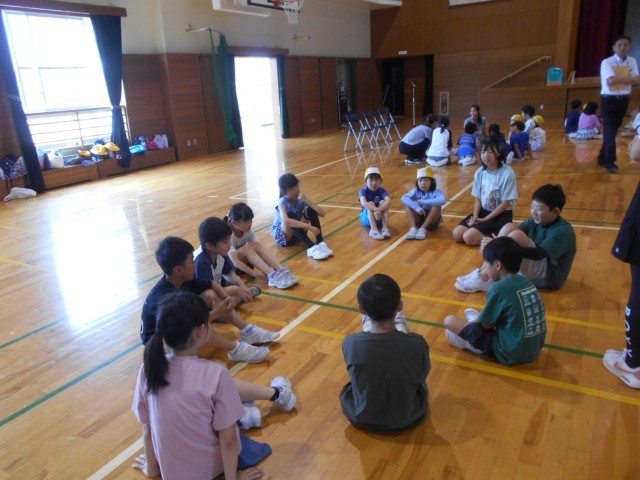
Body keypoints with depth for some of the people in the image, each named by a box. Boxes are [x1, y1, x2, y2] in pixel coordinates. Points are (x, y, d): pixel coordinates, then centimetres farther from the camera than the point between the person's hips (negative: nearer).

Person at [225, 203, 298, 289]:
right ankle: (272, 275, -46)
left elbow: (259, 250, -14)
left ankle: (281, 271, -38)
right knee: (247, 248, -33)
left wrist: (271, 266, -30)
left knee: (256, 245, -26)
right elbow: (235, 262, -35)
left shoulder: (248, 231, -8)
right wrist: (255, 274, -42)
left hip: (244, 261, 5)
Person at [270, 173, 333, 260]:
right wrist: (309, 227, -51)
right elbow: (286, 221, -47)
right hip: (282, 235, -5)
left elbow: (322, 213, -17)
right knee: (291, 215, -35)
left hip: (298, 232, 5)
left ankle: (320, 243, -26)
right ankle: (311, 248, -42)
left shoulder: (301, 198, -10)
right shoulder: (282, 203, -24)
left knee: (310, 210, -18)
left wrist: (306, 200, -28)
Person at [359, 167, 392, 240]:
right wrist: (376, 210, -49)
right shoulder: (363, 191, -15)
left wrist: (379, 210, -47)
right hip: (367, 218, -1)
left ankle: (385, 227, -34)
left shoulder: (381, 190, -11)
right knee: (370, 204, -28)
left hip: (380, 219, 1)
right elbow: (363, 203, -37)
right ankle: (373, 230, -44)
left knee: (382, 202, -23)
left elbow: (389, 202, -31)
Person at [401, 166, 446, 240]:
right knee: (407, 204, -17)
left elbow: (443, 200, -40)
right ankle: (413, 228, -28)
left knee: (437, 206, -30)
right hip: (419, 219, 3)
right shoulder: (416, 191, -8)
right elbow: (404, 198, -27)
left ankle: (423, 229, -28)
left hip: (432, 221, -2)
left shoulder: (436, 192, -17)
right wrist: (417, 207, -40)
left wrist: (423, 202, -38)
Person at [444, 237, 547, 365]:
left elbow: (485, 325, -8)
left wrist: (475, 322, 14)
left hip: (509, 353, -8)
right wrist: (479, 320, 18)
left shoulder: (500, 288, -18)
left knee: (449, 320, -7)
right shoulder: (528, 283, 3)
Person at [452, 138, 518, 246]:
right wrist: (475, 217, -12)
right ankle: (487, 235, 7)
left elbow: (505, 203, -15)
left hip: (501, 215, -6)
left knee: (468, 237, -22)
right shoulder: (479, 172, 0)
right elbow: (478, 198, 5)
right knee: (457, 235, -10)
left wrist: (485, 219, -15)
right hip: (483, 211, 6)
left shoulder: (507, 173, -18)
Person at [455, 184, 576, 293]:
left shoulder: (563, 231, -19)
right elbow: (508, 231, -7)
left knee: (516, 235, -29)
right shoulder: (536, 221, 4)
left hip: (549, 277, -8)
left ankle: (482, 279, -26)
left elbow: (539, 254, -35)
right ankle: (490, 275, -18)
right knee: (509, 227, -11)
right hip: (532, 269, 8)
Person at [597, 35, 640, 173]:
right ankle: (610, 161, -8)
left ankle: (603, 158, 21)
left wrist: (619, 79, -21)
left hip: (624, 100, 6)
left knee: (613, 130, 11)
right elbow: (611, 81, -25)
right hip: (609, 100, -6)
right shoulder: (607, 62, -11)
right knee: (609, 130, -9)